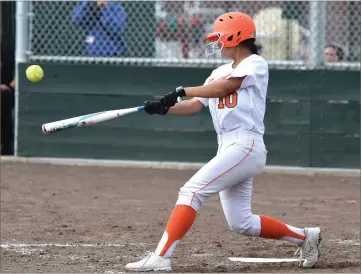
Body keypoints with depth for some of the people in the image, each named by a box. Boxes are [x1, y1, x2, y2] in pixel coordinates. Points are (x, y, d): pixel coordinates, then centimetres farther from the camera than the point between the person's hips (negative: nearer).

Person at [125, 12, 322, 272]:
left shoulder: (256, 64, -2)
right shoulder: (220, 73, 21)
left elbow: (223, 87, -17)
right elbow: (195, 105, 12)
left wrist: (181, 91, -19)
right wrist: (164, 108, -4)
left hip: (246, 147, -9)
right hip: (228, 150, 9)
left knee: (192, 191, -20)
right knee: (241, 223, 11)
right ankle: (305, 236, 26)